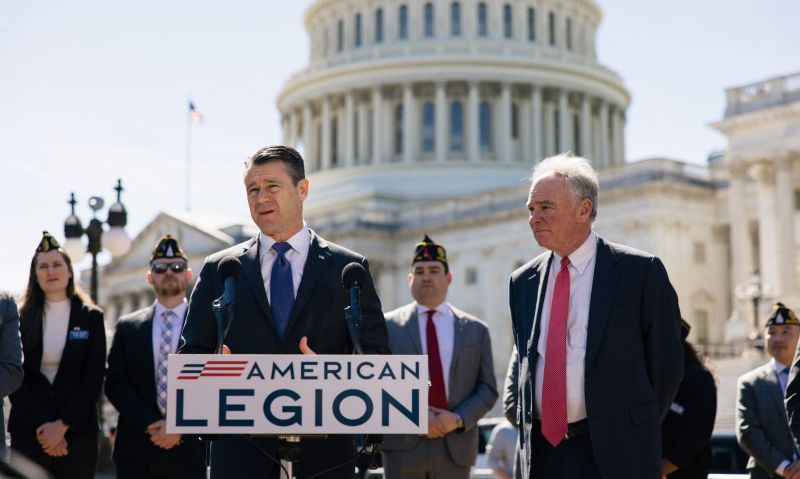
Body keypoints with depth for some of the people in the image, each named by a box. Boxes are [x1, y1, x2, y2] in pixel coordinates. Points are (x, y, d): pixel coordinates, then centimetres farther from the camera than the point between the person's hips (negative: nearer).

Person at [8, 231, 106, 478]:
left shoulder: (91, 318, 5)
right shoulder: (22, 318, 6)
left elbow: (93, 379, 0)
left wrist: (62, 425, -10)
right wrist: (40, 426, -11)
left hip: (77, 430, 0)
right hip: (27, 431, 0)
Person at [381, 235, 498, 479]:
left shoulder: (476, 330, 11)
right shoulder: (388, 326, 7)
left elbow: (488, 390, 8)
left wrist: (459, 419, -10)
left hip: (456, 447, 2)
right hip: (402, 446, -1)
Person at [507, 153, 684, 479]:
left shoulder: (640, 271, -3)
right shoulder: (523, 281, 11)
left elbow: (666, 363, 0)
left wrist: (636, 434, 2)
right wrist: (528, 433, 12)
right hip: (541, 452, 5)